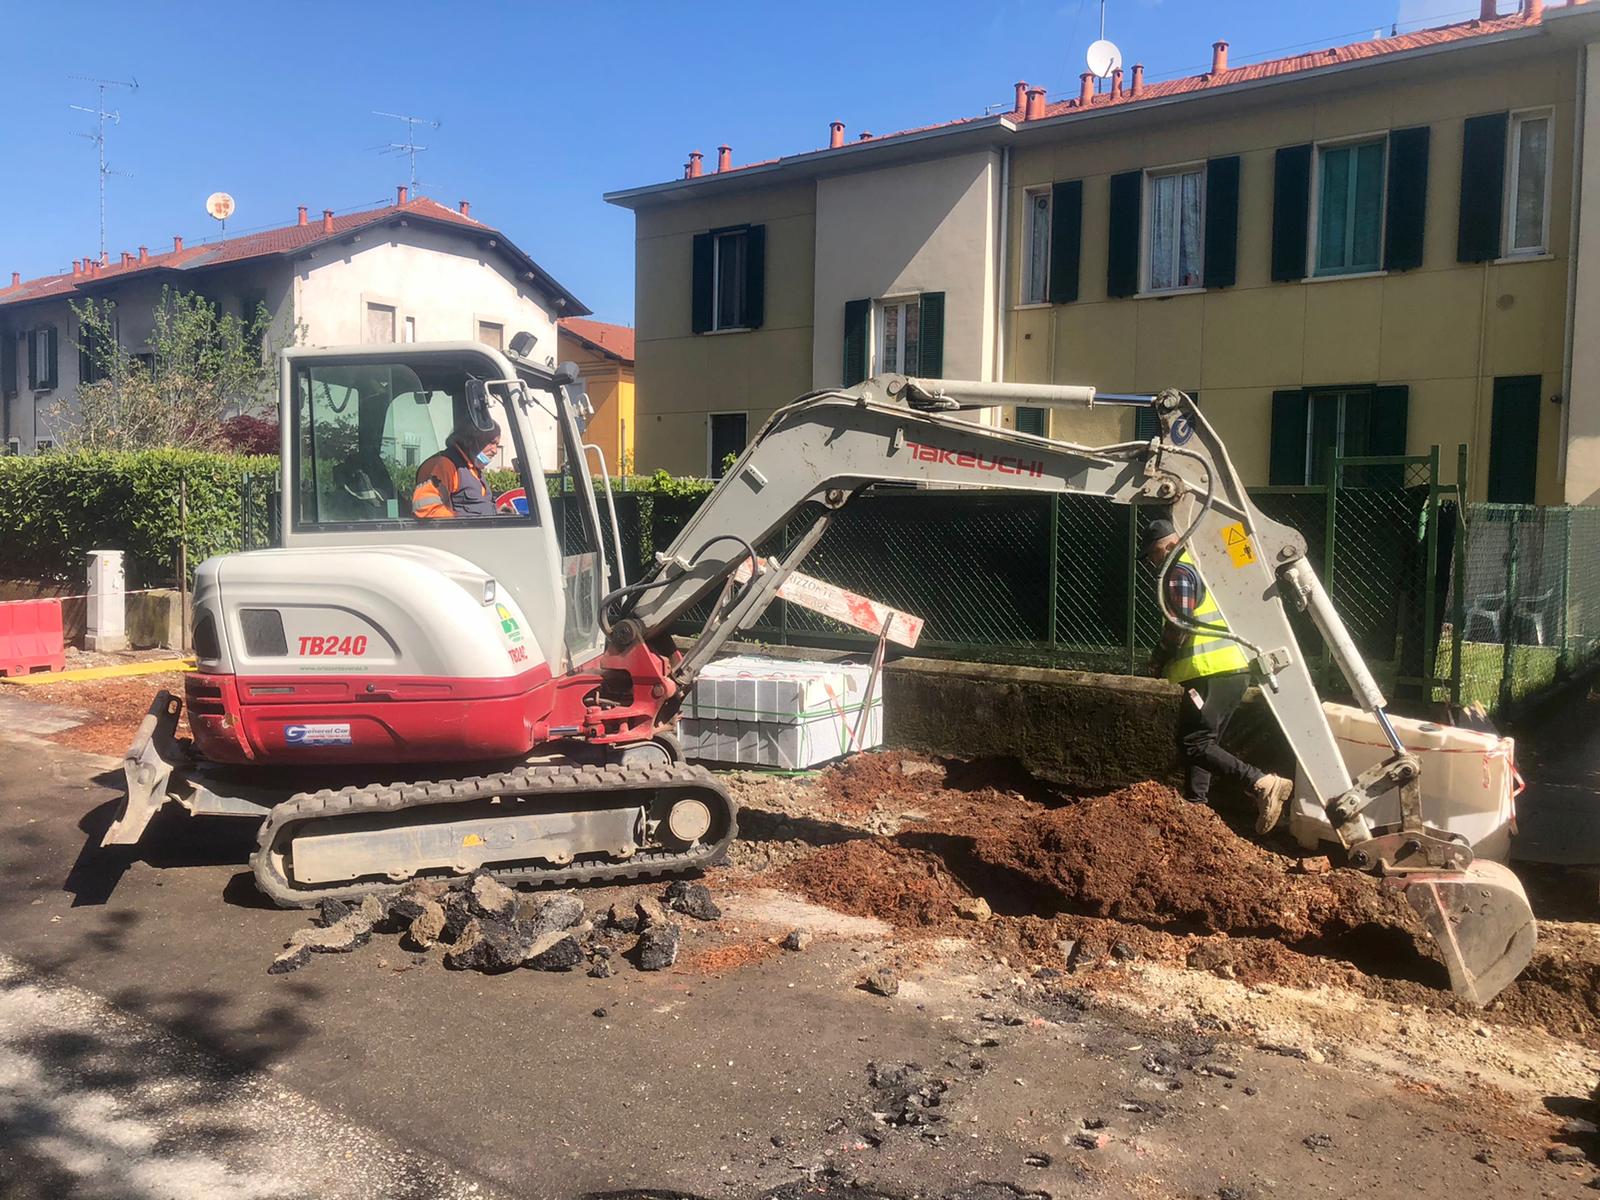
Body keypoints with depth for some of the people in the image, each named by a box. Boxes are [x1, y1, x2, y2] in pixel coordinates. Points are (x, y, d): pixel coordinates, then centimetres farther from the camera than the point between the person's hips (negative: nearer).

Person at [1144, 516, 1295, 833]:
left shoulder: (1178, 573, -8)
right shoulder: (1201, 567, 21)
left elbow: (1180, 626, -17)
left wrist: (1158, 660, -1)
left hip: (1211, 672, -10)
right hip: (1235, 667, 10)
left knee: (1192, 744, -10)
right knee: (1204, 741, 17)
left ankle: (1262, 783, -22)